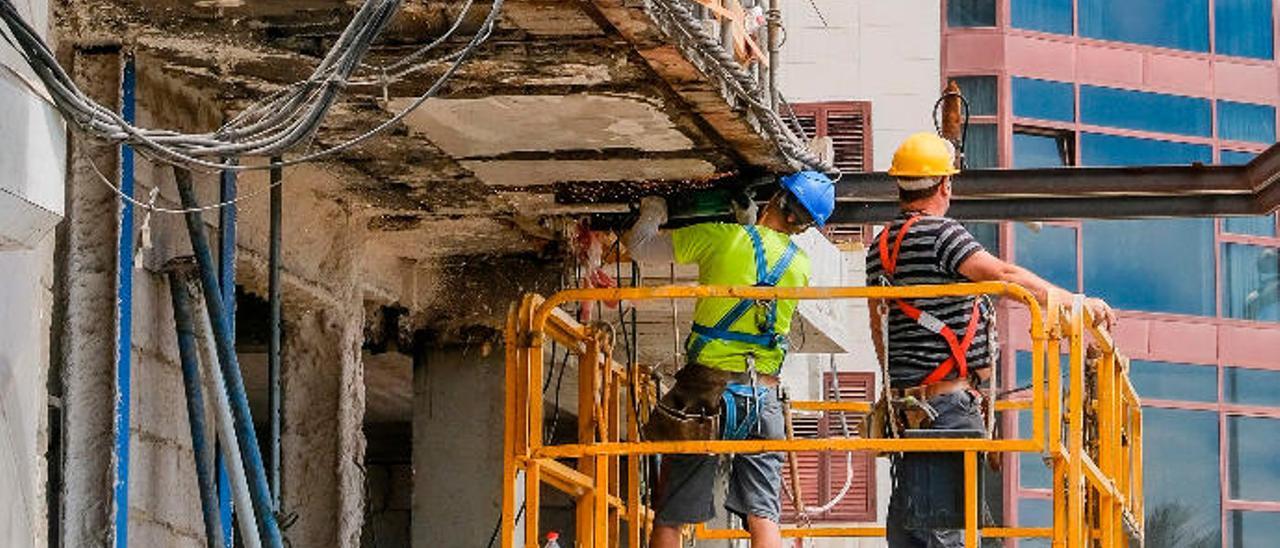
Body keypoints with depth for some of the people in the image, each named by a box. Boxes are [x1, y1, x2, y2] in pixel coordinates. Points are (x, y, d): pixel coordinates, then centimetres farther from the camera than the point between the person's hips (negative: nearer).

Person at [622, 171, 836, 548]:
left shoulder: (723, 238, -6)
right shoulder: (801, 266, 5)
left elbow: (640, 248, 2)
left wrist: (653, 212, 23)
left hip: (708, 383, -3)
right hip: (763, 395, 3)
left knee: (669, 517, 5)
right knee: (763, 516, 2)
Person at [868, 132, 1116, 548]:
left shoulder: (880, 248, 15)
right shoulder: (940, 234, -11)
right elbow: (1004, 276, -18)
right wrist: (1076, 302, -13)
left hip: (908, 402, 9)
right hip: (948, 401, -9)